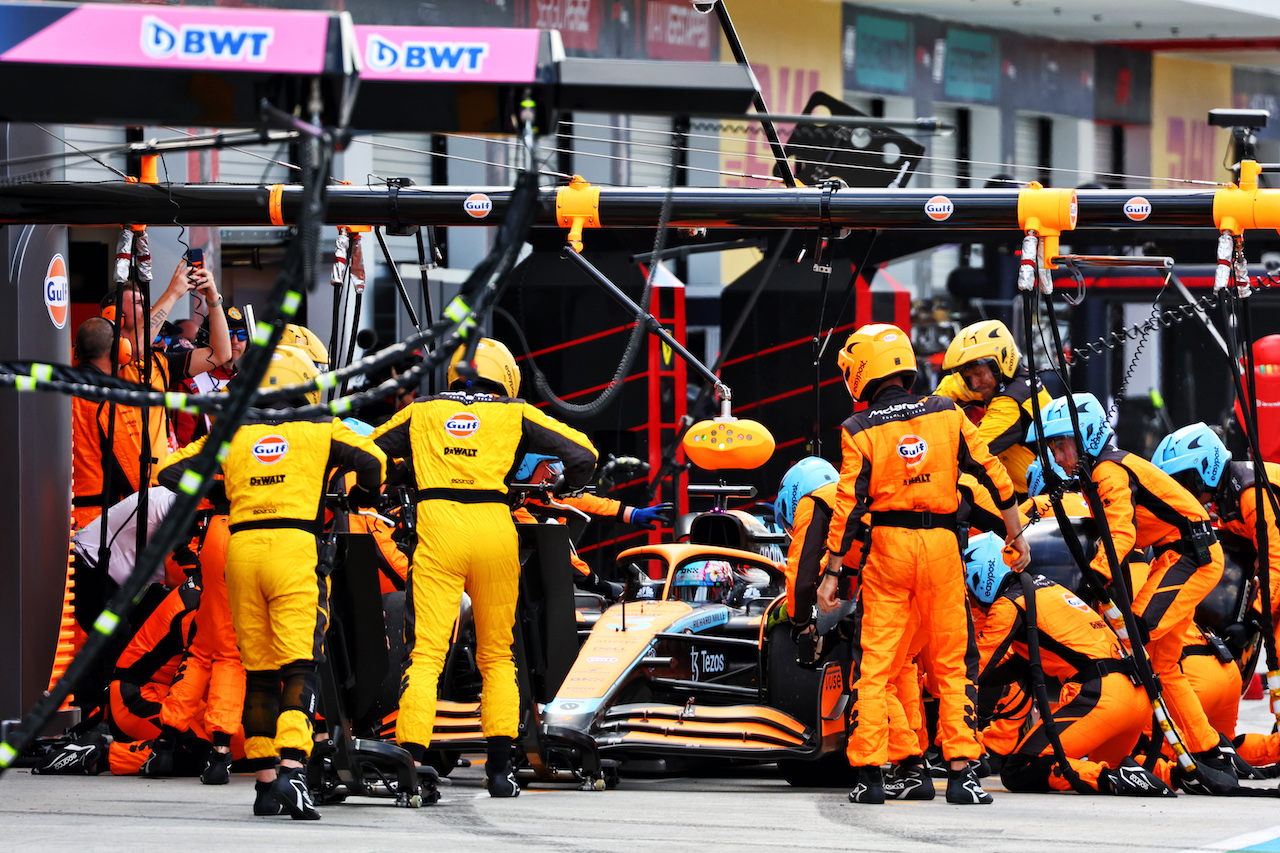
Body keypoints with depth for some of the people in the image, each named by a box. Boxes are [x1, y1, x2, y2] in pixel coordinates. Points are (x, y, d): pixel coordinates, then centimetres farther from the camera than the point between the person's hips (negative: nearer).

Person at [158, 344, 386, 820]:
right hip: (297, 547, -3)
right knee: (300, 668, -7)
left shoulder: (232, 436, 14)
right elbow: (371, 461, -5)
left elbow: (170, 472, 11)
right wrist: (363, 495, 15)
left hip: (242, 548, 3)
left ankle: (264, 782, 12)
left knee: (259, 672, 11)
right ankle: (291, 769, -25)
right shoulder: (322, 431, 9)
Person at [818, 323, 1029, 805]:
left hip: (887, 547, -2)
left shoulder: (860, 431, -5)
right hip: (942, 545, 2)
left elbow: (849, 504, -8)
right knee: (953, 664, 8)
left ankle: (869, 774, 1)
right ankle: (961, 772, 3)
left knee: (873, 663, 5)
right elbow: (993, 475, 2)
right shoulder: (946, 414, 2)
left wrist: (832, 571, -3)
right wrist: (1016, 535, 12)